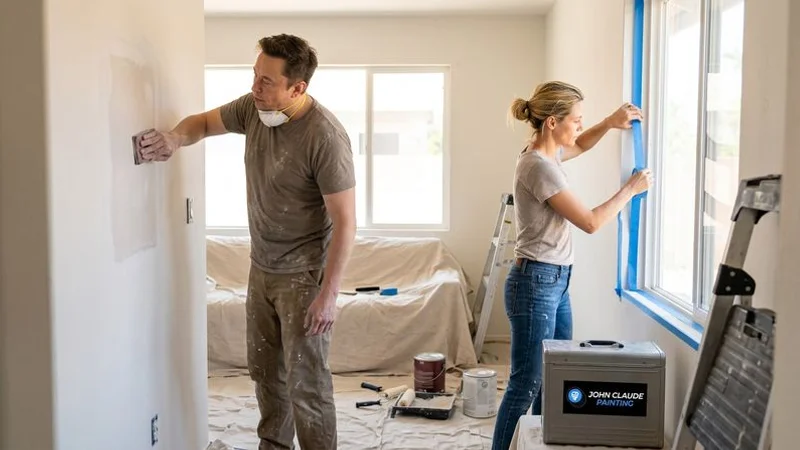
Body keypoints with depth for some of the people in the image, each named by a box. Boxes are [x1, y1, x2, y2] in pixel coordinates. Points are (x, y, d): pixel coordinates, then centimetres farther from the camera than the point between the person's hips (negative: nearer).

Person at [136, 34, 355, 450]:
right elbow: (205, 122, 15)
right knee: (264, 369, 19)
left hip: (303, 275, -7)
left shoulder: (325, 137, -25)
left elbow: (345, 221, -22)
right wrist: (175, 139, -9)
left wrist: (328, 294, -22)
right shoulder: (253, 108, -4)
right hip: (261, 267, 7)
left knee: (306, 381, -1)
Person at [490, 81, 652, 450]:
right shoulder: (539, 166, -20)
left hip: (556, 282, 10)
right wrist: (630, 189, -5)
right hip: (536, 284, -10)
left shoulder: (545, 154, 8)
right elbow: (590, 222, -17)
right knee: (526, 385, -3)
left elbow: (579, 145, 32)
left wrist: (610, 123, 13)